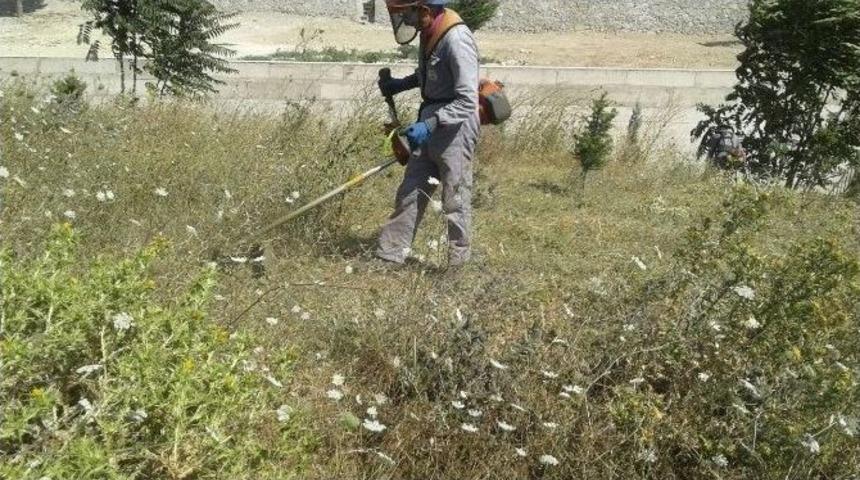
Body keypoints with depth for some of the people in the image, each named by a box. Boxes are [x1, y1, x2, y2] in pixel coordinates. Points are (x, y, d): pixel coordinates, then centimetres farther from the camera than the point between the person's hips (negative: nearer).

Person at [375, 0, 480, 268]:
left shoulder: (457, 39, -22)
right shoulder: (429, 33, 5)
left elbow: (467, 102, -25)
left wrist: (429, 124, -32)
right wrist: (401, 85, 14)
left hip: (455, 127, -9)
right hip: (430, 126, 9)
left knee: (455, 202, 2)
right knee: (409, 193, 12)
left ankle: (458, 266, 15)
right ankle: (389, 256, 19)